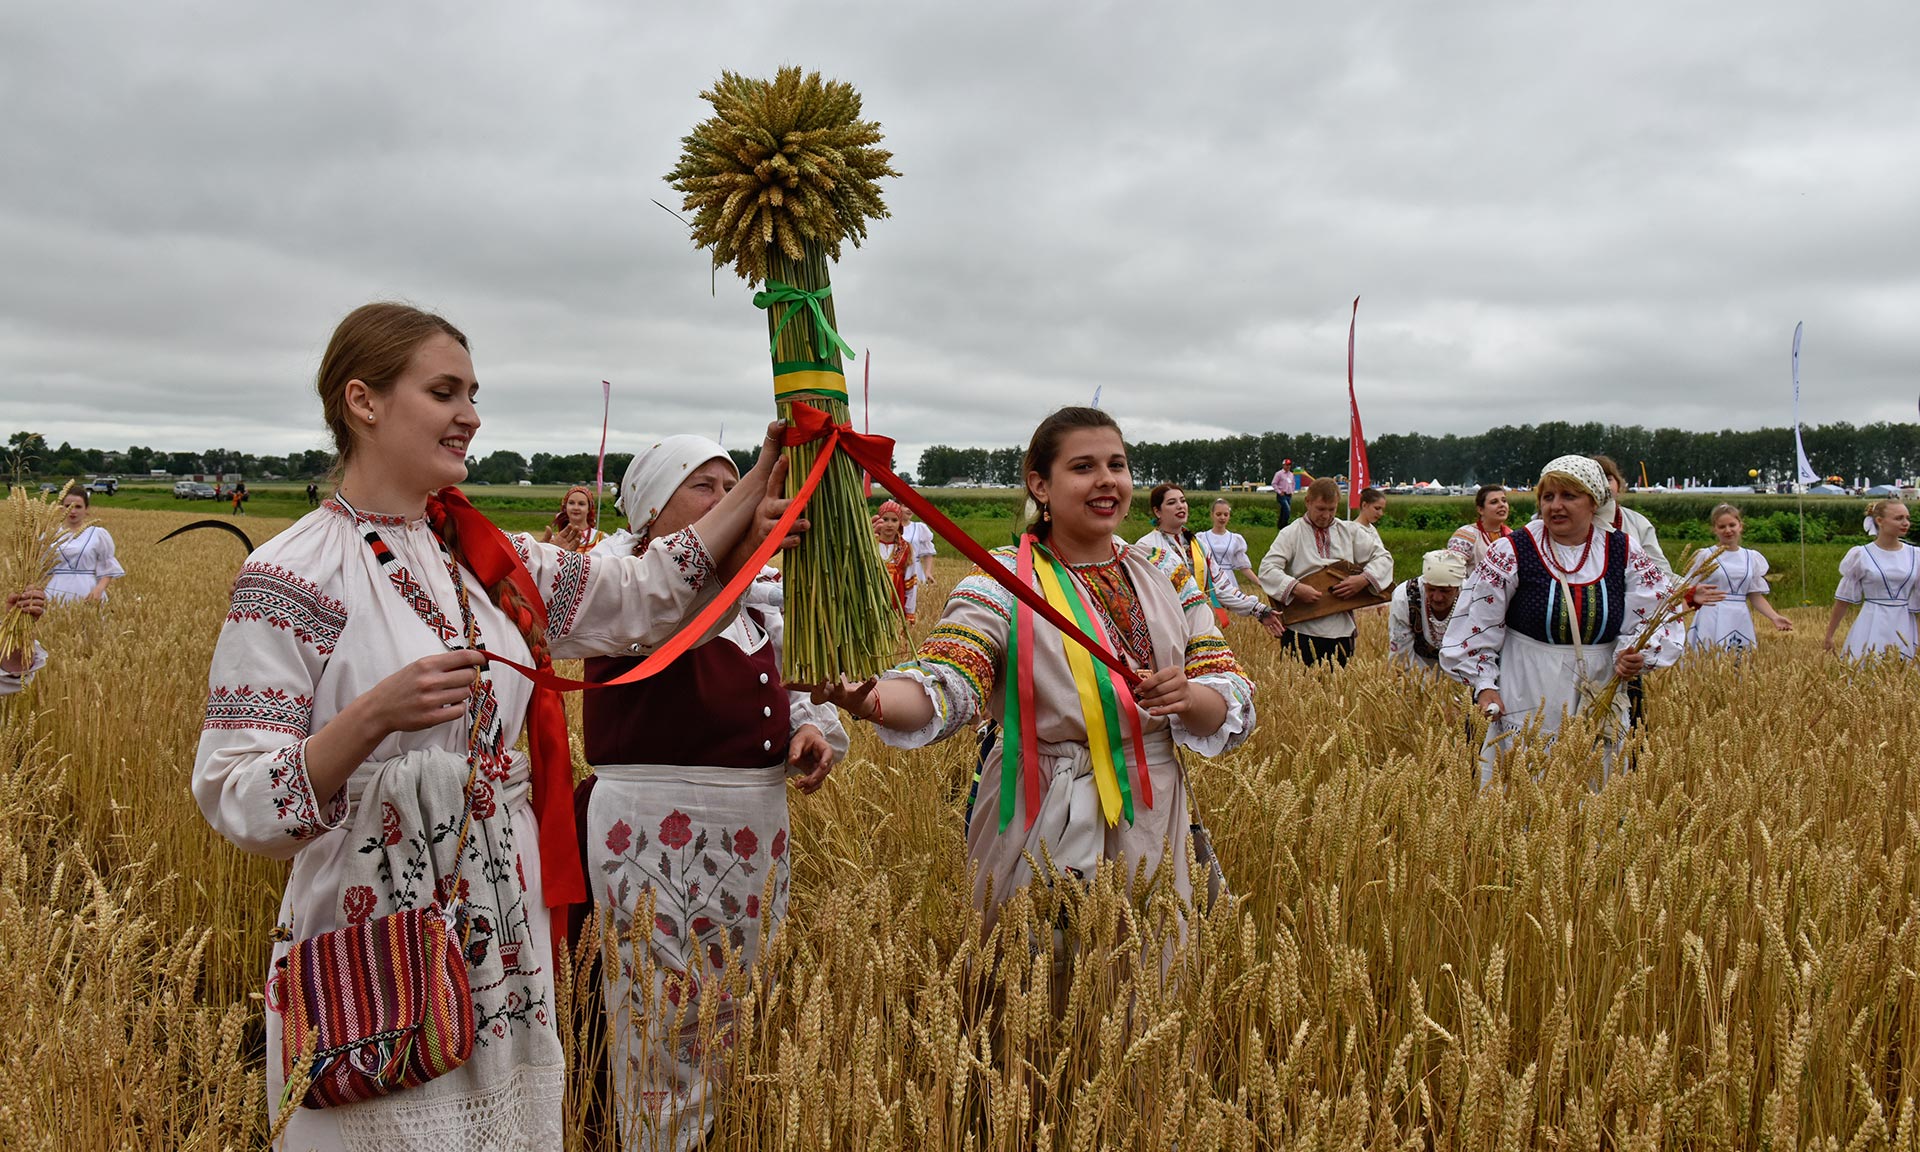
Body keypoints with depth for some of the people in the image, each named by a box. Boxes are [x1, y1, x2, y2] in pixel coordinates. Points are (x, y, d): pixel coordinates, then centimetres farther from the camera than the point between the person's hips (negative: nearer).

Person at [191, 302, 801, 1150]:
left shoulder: (485, 559, 8)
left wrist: (762, 477, 2)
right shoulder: (293, 577, -12)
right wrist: (374, 715, -31)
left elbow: (645, 597, 9)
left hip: (507, 950, 6)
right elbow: (237, 804, -15)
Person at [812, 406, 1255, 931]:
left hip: (1155, 820, 4)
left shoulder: (1166, 573, 5)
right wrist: (867, 700, -43)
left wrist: (1188, 698, -21)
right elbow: (943, 686, -23)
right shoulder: (1004, 579, -8)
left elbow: (1233, 701, 2)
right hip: (1047, 823, -4)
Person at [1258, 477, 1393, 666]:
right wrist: (1296, 588, -25)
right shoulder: (1291, 534, 0)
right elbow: (1267, 569, -10)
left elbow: (1383, 557, 11)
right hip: (1302, 631, -3)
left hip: (1341, 629, 3)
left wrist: (1364, 579, -8)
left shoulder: (1350, 531, 11)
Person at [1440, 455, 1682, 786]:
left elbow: (1661, 617, 6)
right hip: (1525, 706, -2)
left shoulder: (1624, 553, 1)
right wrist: (1484, 684, -6)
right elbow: (1476, 624, -2)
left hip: (1599, 705, 3)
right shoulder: (1511, 554, -7)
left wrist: (1634, 655, -13)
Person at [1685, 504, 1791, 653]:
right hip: (1712, 622, -3)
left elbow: (1756, 596, 11)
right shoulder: (1705, 556, 0)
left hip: (1741, 622, 3)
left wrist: (1774, 617, -4)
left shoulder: (1752, 558, 10)